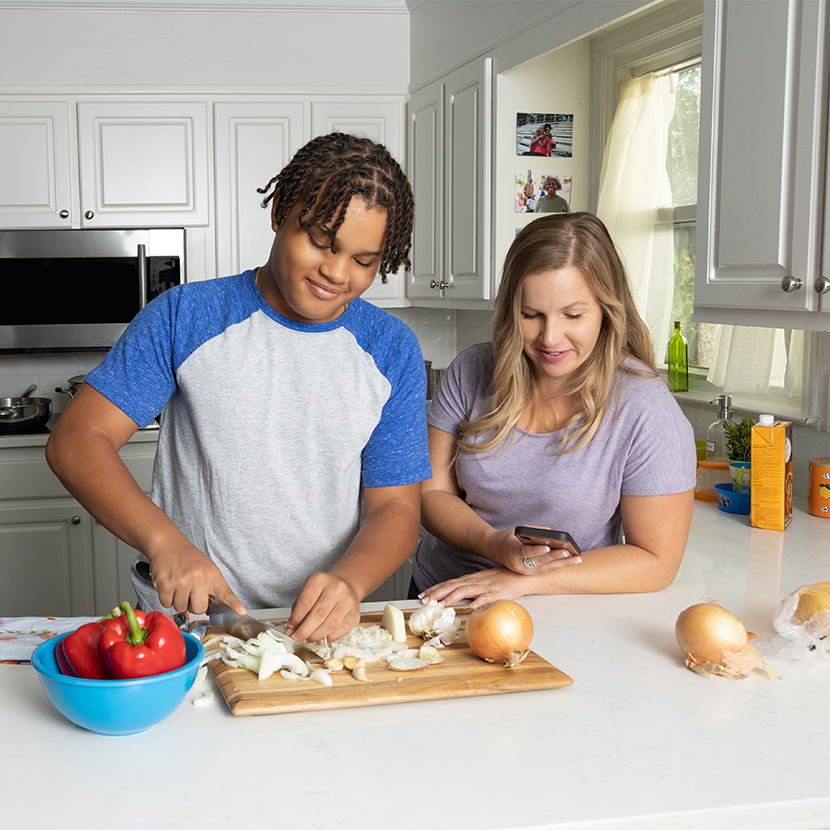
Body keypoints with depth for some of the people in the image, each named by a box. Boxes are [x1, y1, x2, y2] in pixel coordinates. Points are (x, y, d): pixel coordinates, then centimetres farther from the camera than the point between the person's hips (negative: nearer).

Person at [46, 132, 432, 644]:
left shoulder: (392, 351, 4)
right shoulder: (184, 318, -1)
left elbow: (395, 509, 3)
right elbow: (76, 440, -4)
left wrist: (349, 580, -19)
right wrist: (164, 541, -20)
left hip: (318, 627, 2)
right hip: (183, 621, -1)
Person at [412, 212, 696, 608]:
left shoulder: (645, 409, -15)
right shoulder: (471, 373, -3)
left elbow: (656, 561, -12)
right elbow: (433, 493, 1)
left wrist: (522, 582, -19)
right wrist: (494, 545, -20)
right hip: (438, 594, 2)